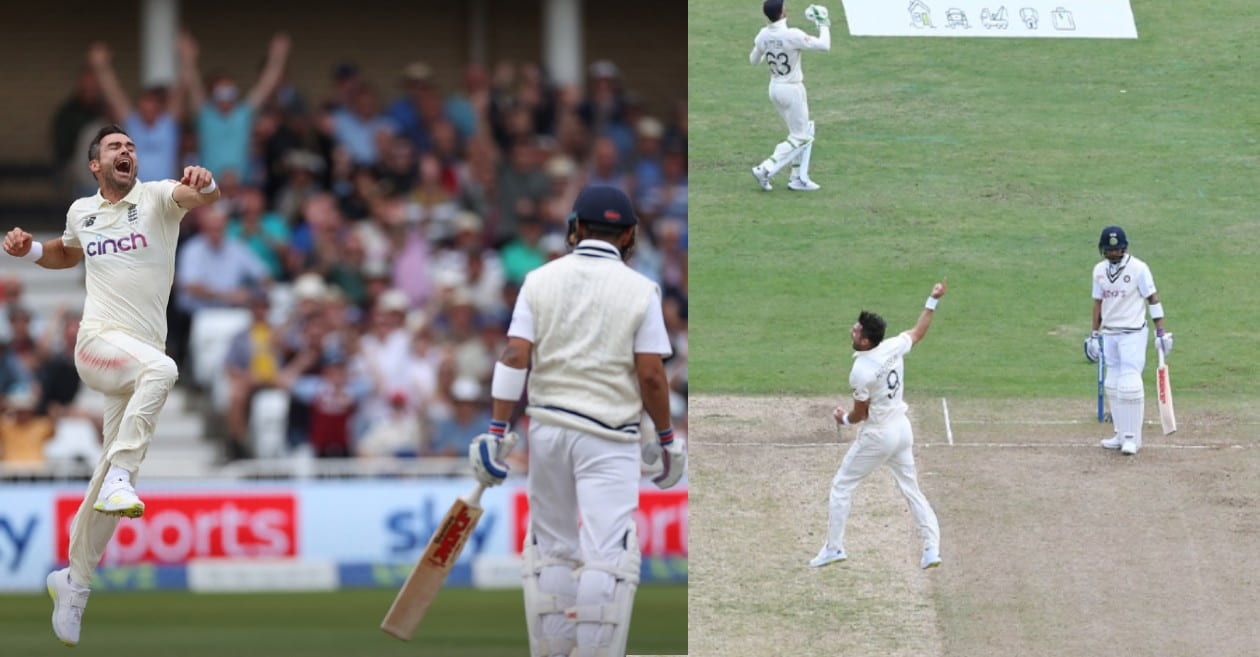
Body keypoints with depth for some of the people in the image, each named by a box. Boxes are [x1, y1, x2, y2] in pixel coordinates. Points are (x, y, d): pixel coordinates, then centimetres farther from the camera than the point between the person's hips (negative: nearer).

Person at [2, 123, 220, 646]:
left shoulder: (157, 197, 2)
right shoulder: (81, 211, 11)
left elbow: (202, 196, -20)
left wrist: (202, 184, -44)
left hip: (142, 354, 1)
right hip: (99, 342, -1)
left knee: (113, 485, 6)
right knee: (160, 368, -37)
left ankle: (73, 581, 21)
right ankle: (120, 477, -40)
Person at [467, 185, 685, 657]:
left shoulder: (540, 280, 3)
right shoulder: (639, 290, -3)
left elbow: (514, 356, -4)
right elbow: (651, 374, -6)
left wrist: (497, 432, -3)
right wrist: (667, 438, 6)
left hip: (547, 428, 3)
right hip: (610, 438, -3)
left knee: (551, 548, 15)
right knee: (607, 554, -6)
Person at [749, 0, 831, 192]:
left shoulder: (763, 36, -5)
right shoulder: (792, 35, -25)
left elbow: (753, 61, 10)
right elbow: (824, 45, -23)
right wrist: (823, 25, -7)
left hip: (775, 88, 7)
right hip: (792, 90, -7)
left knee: (804, 132, 20)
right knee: (799, 137, 3)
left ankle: (798, 178, 20)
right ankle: (765, 169, -7)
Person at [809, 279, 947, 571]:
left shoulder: (861, 373, -25)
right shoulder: (894, 348, -7)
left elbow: (859, 414, -14)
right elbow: (918, 332, 14)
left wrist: (843, 418, 7)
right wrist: (933, 301, 22)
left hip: (877, 437, -7)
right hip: (903, 431, 7)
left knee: (842, 486, 9)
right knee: (911, 489, 15)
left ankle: (834, 548, 12)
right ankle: (932, 549, 8)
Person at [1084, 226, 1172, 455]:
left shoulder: (1138, 269, -9)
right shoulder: (1100, 270, 8)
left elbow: (1153, 298, -8)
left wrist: (1160, 331, -13)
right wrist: (1094, 334, 14)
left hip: (1133, 334, -6)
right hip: (1109, 334, 6)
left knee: (1129, 385, -11)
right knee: (1113, 385, 8)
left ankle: (1132, 438, -6)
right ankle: (1121, 434, 16)